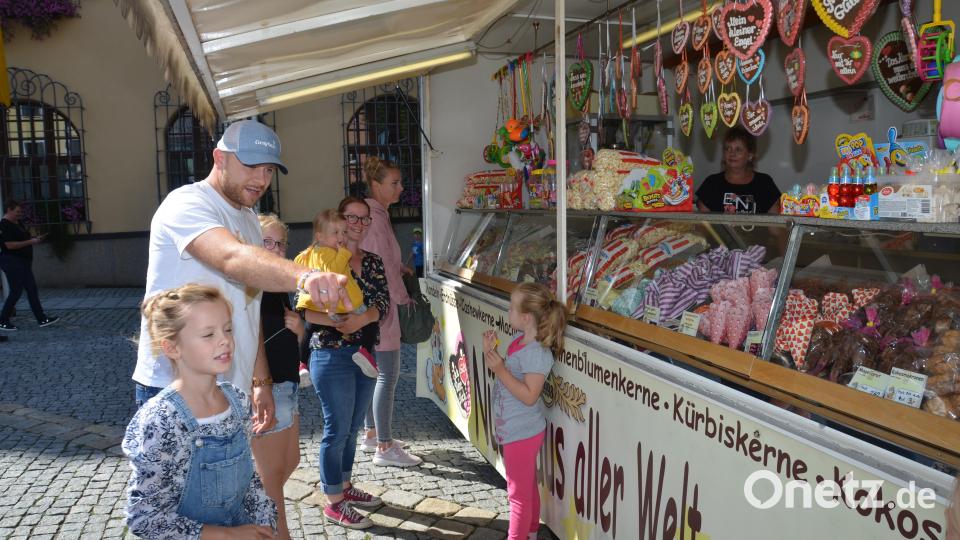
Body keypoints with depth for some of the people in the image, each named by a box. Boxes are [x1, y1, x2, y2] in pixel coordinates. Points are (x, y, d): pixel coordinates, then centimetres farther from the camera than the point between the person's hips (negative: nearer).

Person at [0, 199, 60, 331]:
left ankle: (42, 319, 9)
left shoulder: (17, 224, 14)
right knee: (15, 291, -5)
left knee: (32, 290, 7)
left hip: (23, 263, 10)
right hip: (12, 262, -10)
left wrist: (35, 239, 8)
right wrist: (30, 242, -18)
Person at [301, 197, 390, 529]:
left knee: (352, 427, 18)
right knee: (337, 429, 1)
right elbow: (303, 308, -16)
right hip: (333, 355, -6)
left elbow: (383, 302, -3)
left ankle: (344, 486, 34)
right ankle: (334, 504, 14)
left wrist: (362, 318, -22)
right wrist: (337, 322, -29)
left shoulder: (373, 262, 9)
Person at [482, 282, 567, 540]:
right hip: (514, 430, 10)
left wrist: (499, 369, -30)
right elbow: (507, 376, 11)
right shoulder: (518, 341, 2)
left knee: (519, 493, 3)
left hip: (522, 433, -10)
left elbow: (529, 396, -27)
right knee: (527, 487, 24)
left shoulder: (537, 353, -25)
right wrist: (489, 351, -1)